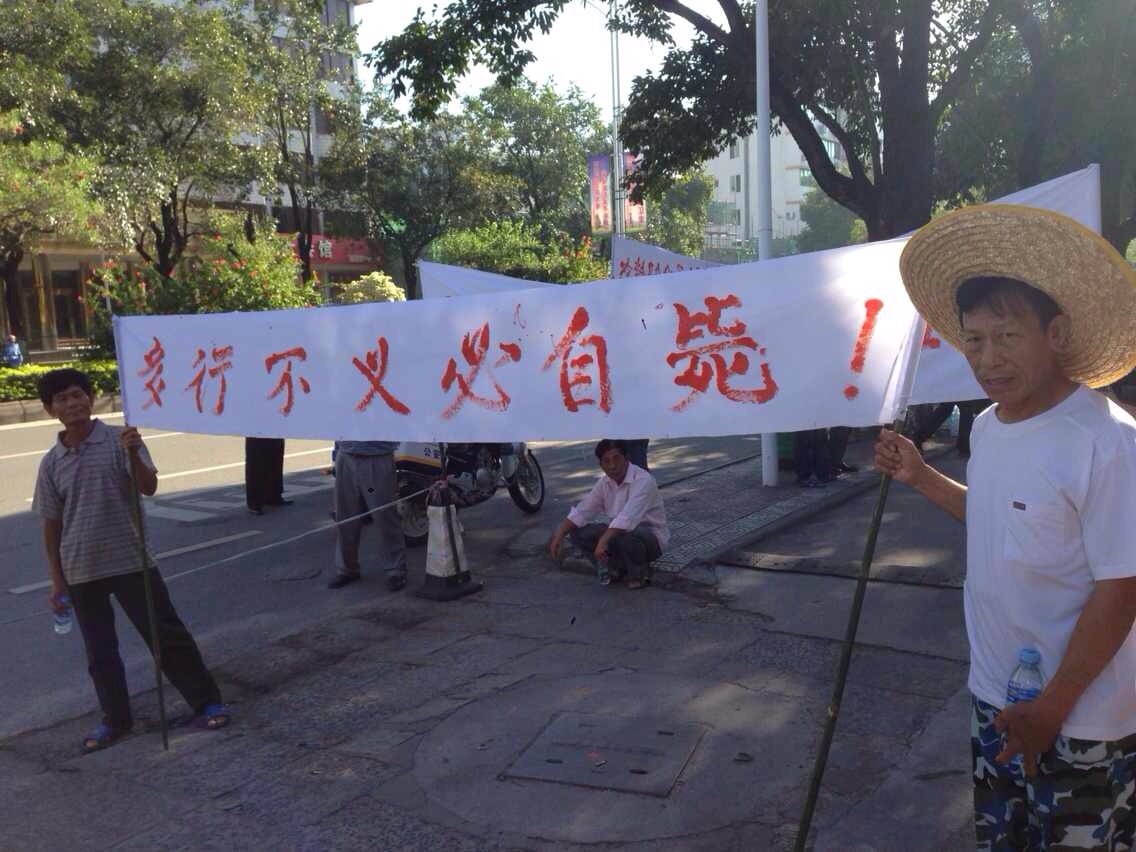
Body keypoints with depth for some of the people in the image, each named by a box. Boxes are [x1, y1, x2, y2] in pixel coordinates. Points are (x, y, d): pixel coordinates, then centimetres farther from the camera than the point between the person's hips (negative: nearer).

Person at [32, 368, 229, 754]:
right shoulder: (51, 463, 3)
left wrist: (133, 455, -33)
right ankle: (115, 720, 28)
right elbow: (51, 525, 8)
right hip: (81, 572, 3)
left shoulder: (120, 440, -5)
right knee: (100, 652, 12)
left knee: (167, 635, 2)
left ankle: (208, 701, 15)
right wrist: (57, 581, 8)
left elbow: (149, 488, -15)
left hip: (131, 561, -3)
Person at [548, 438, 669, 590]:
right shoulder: (605, 483, -1)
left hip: (651, 538, -7)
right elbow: (581, 512, -1)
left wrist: (603, 541, -46)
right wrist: (559, 536, -14)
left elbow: (628, 517, -38)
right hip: (620, 533, 7)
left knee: (626, 536, -40)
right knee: (578, 532, -11)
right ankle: (617, 565, 9)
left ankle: (640, 571, -7)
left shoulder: (643, 480, -25)